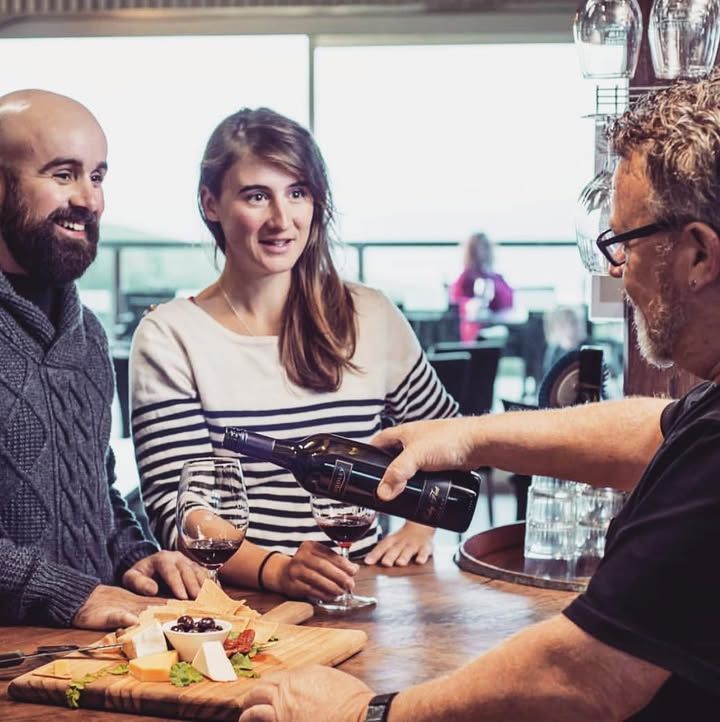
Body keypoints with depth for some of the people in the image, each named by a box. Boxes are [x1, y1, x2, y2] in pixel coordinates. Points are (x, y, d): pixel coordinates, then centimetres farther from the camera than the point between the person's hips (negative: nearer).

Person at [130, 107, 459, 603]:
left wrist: (419, 526, 6)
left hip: (359, 604, 1)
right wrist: (277, 570, -23)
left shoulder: (371, 319, 6)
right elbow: (175, 512, -8)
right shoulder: (169, 337, -4)